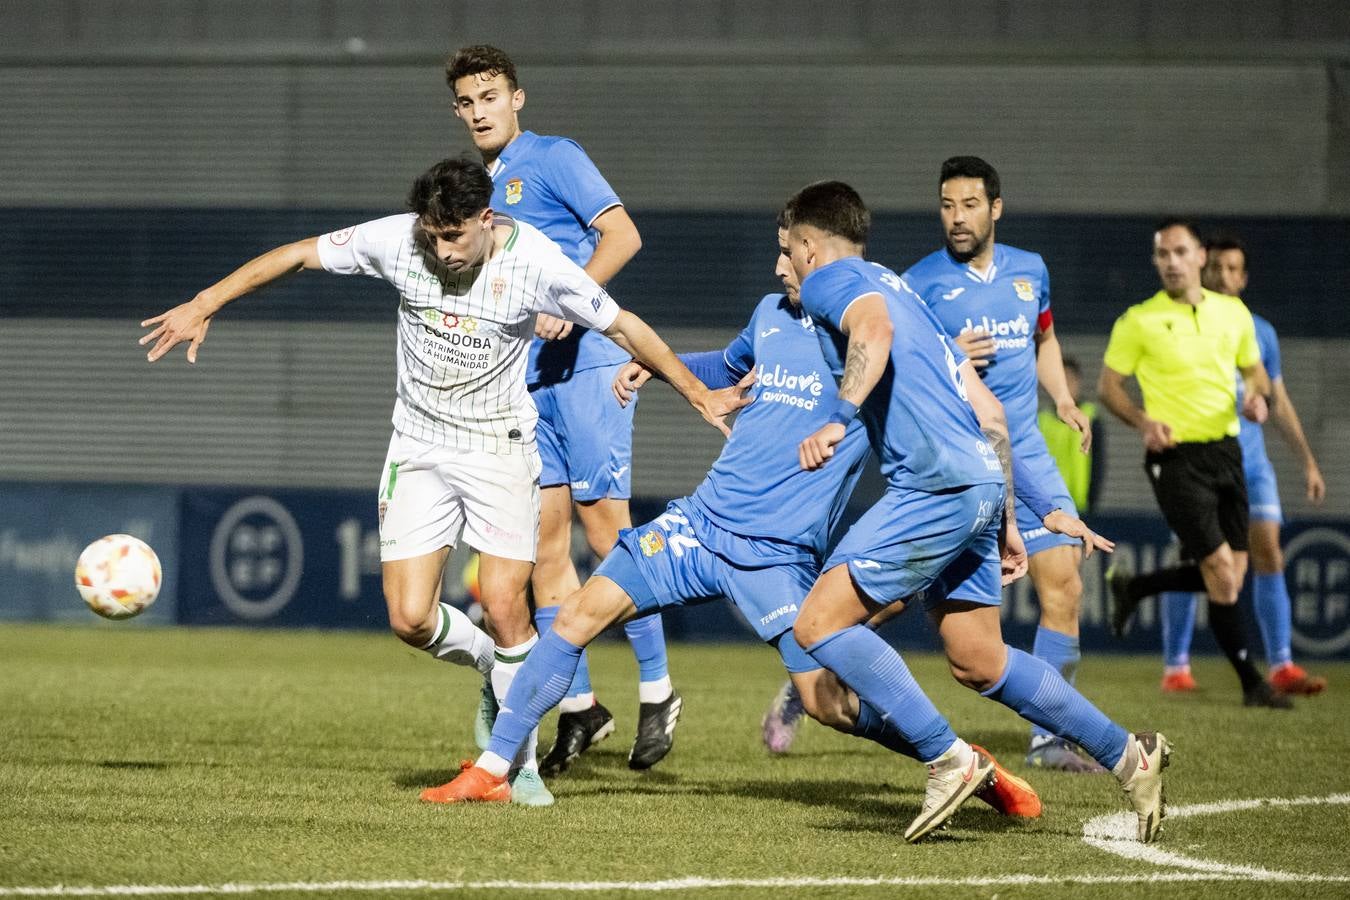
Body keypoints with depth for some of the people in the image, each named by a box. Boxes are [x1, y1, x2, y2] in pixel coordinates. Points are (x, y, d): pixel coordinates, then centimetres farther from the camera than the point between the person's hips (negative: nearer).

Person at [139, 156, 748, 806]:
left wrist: (698, 394, -2)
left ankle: (521, 764, 4)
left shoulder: (534, 261, -17)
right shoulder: (396, 240, -14)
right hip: (419, 446, 2)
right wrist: (204, 306, -2)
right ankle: (492, 666, 26)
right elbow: (297, 255, -2)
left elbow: (623, 327, -6)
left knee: (504, 607, -14)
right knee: (410, 619, -8)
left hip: (500, 447, -2)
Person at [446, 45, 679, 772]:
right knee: (543, 539, 3)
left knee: (604, 523, -8)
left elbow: (621, 234, -12)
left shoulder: (553, 159, -3)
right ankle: (577, 706, 8)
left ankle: (656, 692, 1)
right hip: (521, 382, 7)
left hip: (584, 364, -7)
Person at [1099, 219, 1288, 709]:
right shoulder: (1138, 321, -5)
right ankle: (1251, 682, 0)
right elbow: (1108, 385, 1)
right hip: (1175, 455, -5)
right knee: (1221, 568, -11)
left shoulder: (1233, 313, 7)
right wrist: (1144, 422, -16)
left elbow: (1255, 370, 18)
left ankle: (1132, 586, 30)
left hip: (1226, 449, 5)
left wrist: (1257, 395, -5)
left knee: (1231, 573, 6)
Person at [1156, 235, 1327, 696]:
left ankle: (1281, 667, -11)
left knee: (1269, 554, -8)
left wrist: (1308, 461, 15)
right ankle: (1176, 667, 5)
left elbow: (1279, 403, 19)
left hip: (1251, 459, 3)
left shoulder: (1260, 332, 13)